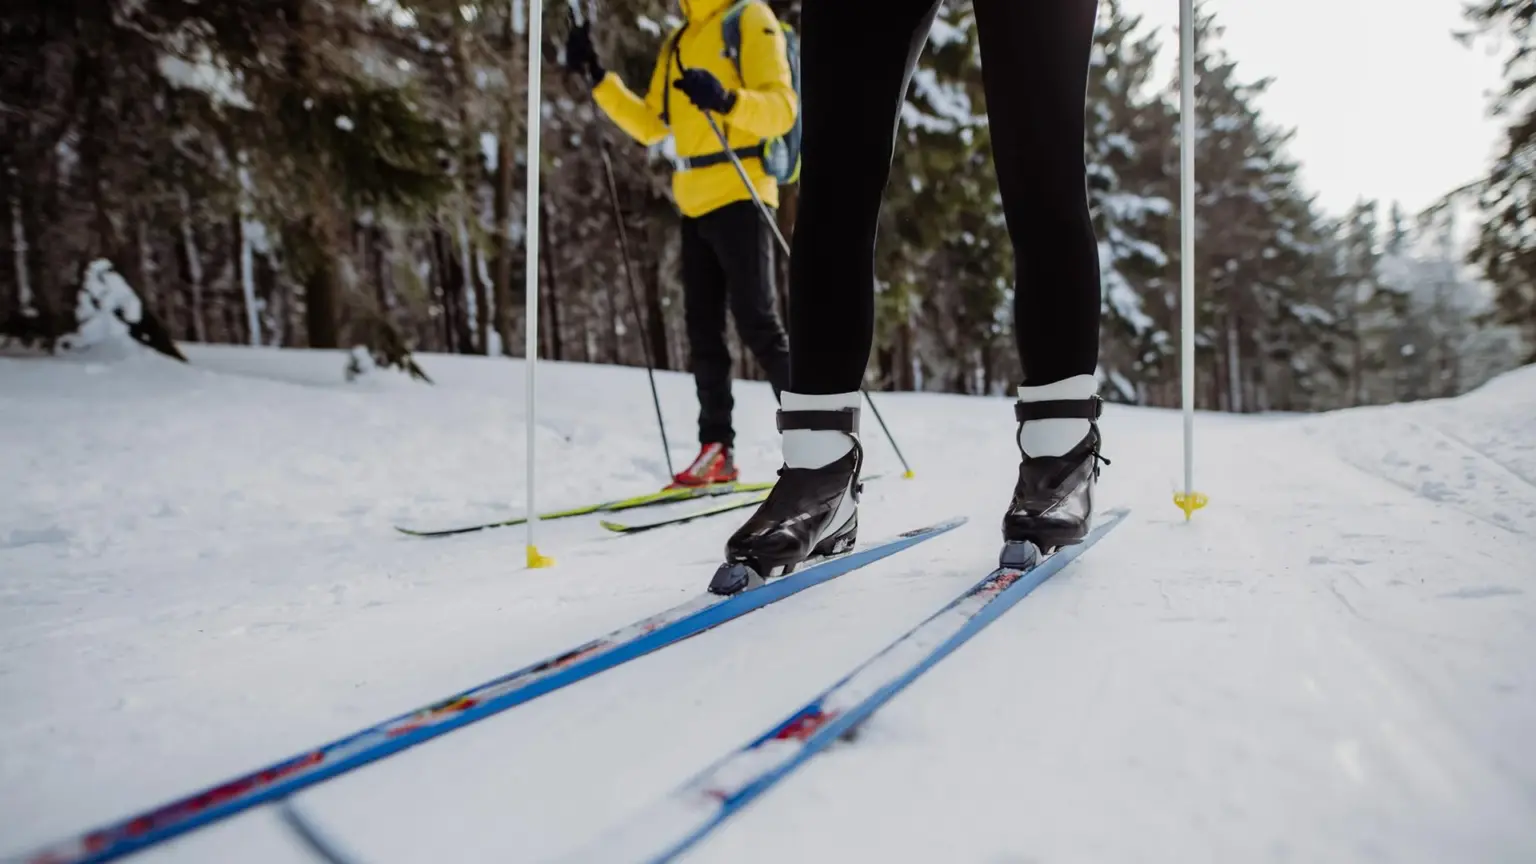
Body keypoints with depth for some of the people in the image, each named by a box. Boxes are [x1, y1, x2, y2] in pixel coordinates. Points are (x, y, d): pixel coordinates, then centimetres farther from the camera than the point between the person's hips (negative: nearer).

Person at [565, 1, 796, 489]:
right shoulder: (677, 43, 20)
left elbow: (782, 108, -11)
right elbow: (650, 127, 20)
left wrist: (727, 101, -28)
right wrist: (597, 79, 13)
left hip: (738, 195, -7)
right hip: (695, 202, 8)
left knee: (757, 325, -9)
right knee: (702, 330, 4)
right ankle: (717, 448, 9)